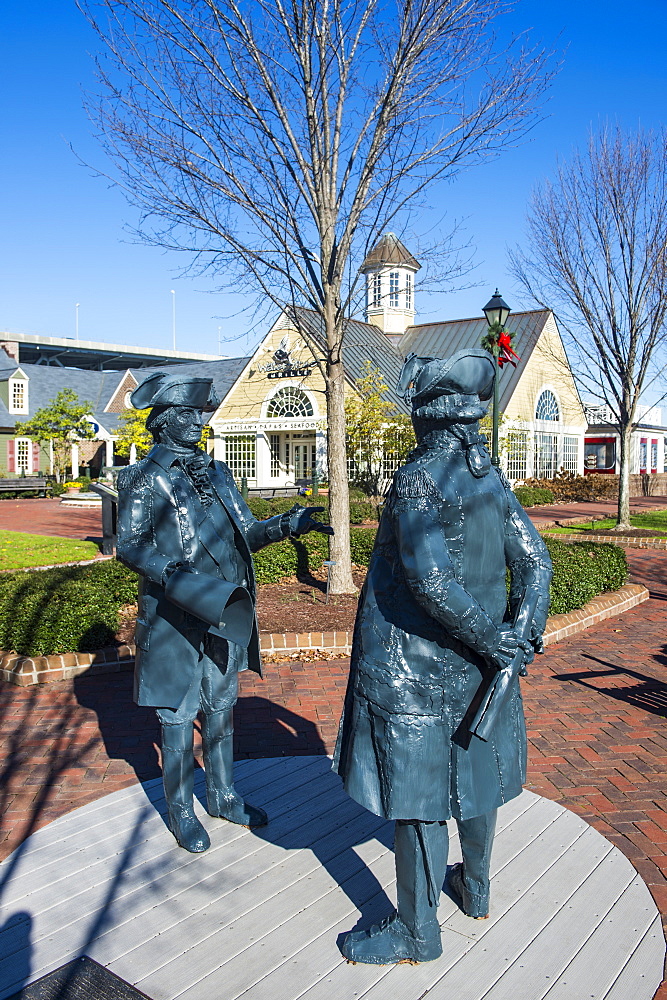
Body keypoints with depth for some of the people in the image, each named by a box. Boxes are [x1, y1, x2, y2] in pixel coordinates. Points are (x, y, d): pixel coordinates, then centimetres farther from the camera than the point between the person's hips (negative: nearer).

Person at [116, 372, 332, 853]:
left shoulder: (216, 472, 11)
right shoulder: (146, 477, -6)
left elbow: (246, 533, 11)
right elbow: (129, 544, -11)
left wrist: (287, 523, -6)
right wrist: (173, 574, -27)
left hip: (226, 612, 6)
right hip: (176, 617, -6)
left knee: (222, 707, 18)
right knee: (179, 715, 7)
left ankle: (223, 795, 35)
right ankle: (181, 810, 26)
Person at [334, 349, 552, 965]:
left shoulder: (419, 479, -19)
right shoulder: (492, 479, 2)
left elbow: (430, 579, -28)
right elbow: (535, 562, 1)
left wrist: (491, 639, -19)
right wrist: (522, 636, -4)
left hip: (416, 669, -7)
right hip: (473, 666, 8)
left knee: (417, 794, 6)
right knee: (473, 774, 22)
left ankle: (417, 932, 23)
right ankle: (475, 889, 44)